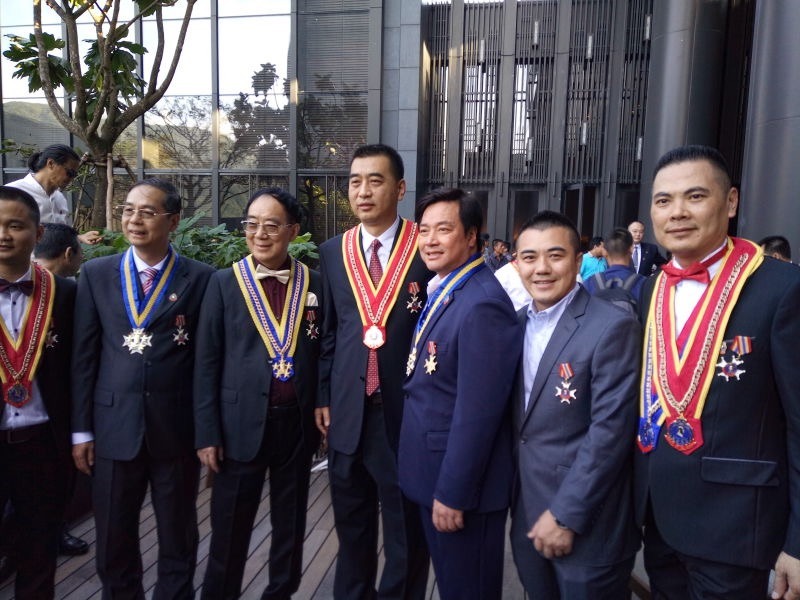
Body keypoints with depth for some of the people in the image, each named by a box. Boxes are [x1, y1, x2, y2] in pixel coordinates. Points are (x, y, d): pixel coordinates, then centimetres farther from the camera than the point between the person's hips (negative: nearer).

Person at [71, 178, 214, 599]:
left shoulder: (200, 278, -3)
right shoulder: (96, 273, 5)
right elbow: (84, 355, 5)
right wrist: (81, 429, 3)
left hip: (177, 426, -2)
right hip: (113, 425, 2)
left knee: (178, 538, 14)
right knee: (113, 541, 17)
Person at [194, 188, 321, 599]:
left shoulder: (314, 284, 1)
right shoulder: (224, 283, -3)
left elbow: (322, 354, 5)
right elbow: (206, 363, -3)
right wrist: (207, 432, -6)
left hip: (298, 422, 2)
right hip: (242, 422, -1)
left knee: (290, 524, 17)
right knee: (230, 528, 12)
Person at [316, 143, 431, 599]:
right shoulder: (333, 252, 5)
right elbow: (328, 332, 10)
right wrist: (323, 396, 8)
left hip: (408, 409, -3)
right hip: (348, 411, 4)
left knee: (408, 526, 14)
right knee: (352, 524, 21)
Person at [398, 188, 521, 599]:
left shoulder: (483, 303, -24)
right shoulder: (442, 289, 6)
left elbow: (476, 411, -25)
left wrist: (453, 492, -19)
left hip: (460, 481, -9)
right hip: (431, 472, 9)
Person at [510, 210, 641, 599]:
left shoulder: (612, 327, -16)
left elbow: (609, 432, -19)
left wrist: (565, 514, -17)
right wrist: (511, 497, 6)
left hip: (587, 525, -6)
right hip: (526, 516, 6)